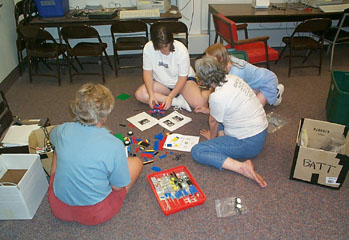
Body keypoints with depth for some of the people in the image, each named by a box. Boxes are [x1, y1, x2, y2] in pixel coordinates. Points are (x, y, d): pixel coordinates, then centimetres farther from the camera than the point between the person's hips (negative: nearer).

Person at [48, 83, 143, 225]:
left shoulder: (63, 130, -14)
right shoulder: (114, 146, -26)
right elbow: (118, 187, -13)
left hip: (58, 209, 4)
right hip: (95, 215, -3)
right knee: (136, 162, 11)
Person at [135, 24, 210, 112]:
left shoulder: (181, 50, -24)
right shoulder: (148, 48, -18)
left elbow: (182, 78, -19)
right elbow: (148, 72, -11)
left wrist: (170, 97, -29)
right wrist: (151, 94, -25)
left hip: (183, 79, -4)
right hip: (161, 82, 5)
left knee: (199, 103, -32)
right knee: (139, 94, -23)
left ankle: (208, 92, 3)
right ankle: (179, 101, -22)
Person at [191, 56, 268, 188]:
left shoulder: (217, 97, -26)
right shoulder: (232, 78, 0)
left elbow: (213, 122, -6)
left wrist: (212, 137, 16)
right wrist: (210, 110, 38)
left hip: (250, 143, -9)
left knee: (197, 151, -13)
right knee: (219, 115, 27)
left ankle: (242, 167, -17)